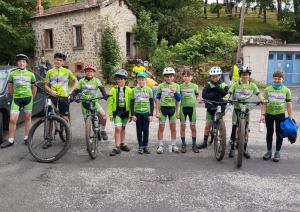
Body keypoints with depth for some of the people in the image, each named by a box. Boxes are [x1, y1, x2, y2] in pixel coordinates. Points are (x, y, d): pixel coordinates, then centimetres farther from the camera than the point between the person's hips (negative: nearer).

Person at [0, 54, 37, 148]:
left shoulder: (30, 74, 4)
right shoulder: (12, 74, 4)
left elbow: (34, 88, 11)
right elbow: (10, 87, 12)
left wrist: (31, 97, 7)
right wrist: (14, 96, 10)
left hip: (27, 98, 0)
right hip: (16, 99, 0)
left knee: (27, 118, 6)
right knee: (12, 119, -5)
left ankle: (26, 138, 16)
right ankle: (10, 140, 4)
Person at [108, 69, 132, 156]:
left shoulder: (128, 90, -1)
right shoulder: (113, 90, -4)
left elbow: (130, 102, 0)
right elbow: (110, 102, -2)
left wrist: (130, 114, -1)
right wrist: (110, 114, -6)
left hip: (125, 111, 2)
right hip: (116, 111, -2)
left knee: (123, 128, 15)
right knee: (118, 128, -10)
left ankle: (122, 144, 30)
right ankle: (117, 147, -4)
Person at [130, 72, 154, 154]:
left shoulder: (149, 90, 1)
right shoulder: (134, 90, 1)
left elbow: (151, 103, 3)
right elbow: (132, 103, 4)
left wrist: (151, 115, -2)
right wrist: (133, 115, -3)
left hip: (146, 113, 0)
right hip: (137, 113, 0)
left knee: (146, 130, 4)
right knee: (139, 130, 6)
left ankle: (145, 145, 18)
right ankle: (140, 146, 15)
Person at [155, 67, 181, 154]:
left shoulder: (176, 86, 0)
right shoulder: (161, 86, -4)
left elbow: (178, 100, 1)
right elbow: (157, 99, -2)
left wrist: (175, 92, -17)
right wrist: (157, 111, -6)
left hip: (172, 108, 2)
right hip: (163, 108, -1)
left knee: (173, 128, 9)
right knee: (161, 128, 4)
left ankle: (174, 145, 22)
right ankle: (160, 146, 14)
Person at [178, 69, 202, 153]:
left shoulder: (194, 86, 0)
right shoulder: (180, 86, -1)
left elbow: (197, 96, 9)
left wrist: (199, 99, -15)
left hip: (192, 108, 0)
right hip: (183, 108, 0)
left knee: (193, 127, 5)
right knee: (182, 127, 5)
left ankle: (194, 145, 17)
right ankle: (183, 145, 17)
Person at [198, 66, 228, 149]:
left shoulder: (223, 85, -1)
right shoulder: (208, 85, -2)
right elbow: (204, 95, -15)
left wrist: (218, 88, -24)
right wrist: (216, 93, -20)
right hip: (210, 108, 1)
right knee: (208, 125, 8)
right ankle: (205, 142, 20)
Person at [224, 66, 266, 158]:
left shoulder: (252, 85, 1)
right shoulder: (236, 84, -1)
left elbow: (258, 94, -10)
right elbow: (229, 93, -8)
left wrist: (263, 100, -30)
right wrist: (226, 97, -30)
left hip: (246, 109, 1)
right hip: (237, 108, -1)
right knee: (234, 128, 0)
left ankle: (244, 149, 16)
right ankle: (232, 149, 10)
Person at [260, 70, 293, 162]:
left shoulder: (286, 90, -2)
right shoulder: (267, 89, -3)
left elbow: (289, 105, 0)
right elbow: (264, 103, -2)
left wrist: (290, 118, -3)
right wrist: (263, 115, -11)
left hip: (280, 114, 0)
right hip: (269, 114, 0)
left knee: (279, 133, 7)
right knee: (269, 133, 9)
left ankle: (277, 152, 19)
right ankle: (269, 151, 22)